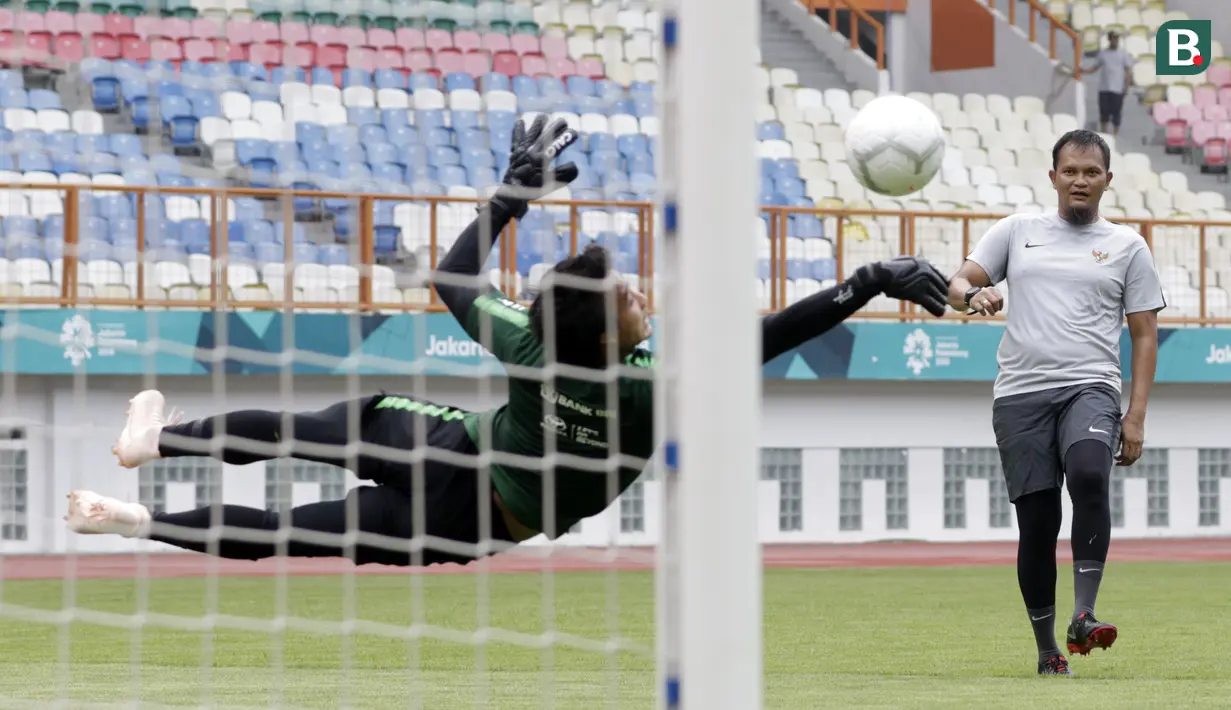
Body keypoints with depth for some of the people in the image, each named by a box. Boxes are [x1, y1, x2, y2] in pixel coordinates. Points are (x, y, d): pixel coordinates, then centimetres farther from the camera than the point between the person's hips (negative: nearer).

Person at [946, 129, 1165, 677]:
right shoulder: (1017, 231, 15)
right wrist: (973, 293, -15)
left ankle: (1083, 616, -31)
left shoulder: (1127, 246, 12)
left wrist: (1136, 415, 0)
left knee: (1089, 475, -31)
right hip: (1021, 394, 2)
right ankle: (1047, 651, 9)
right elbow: (956, 284, 10)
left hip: (1090, 387, -2)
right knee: (1036, 524, -1)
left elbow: (1144, 335, 10)